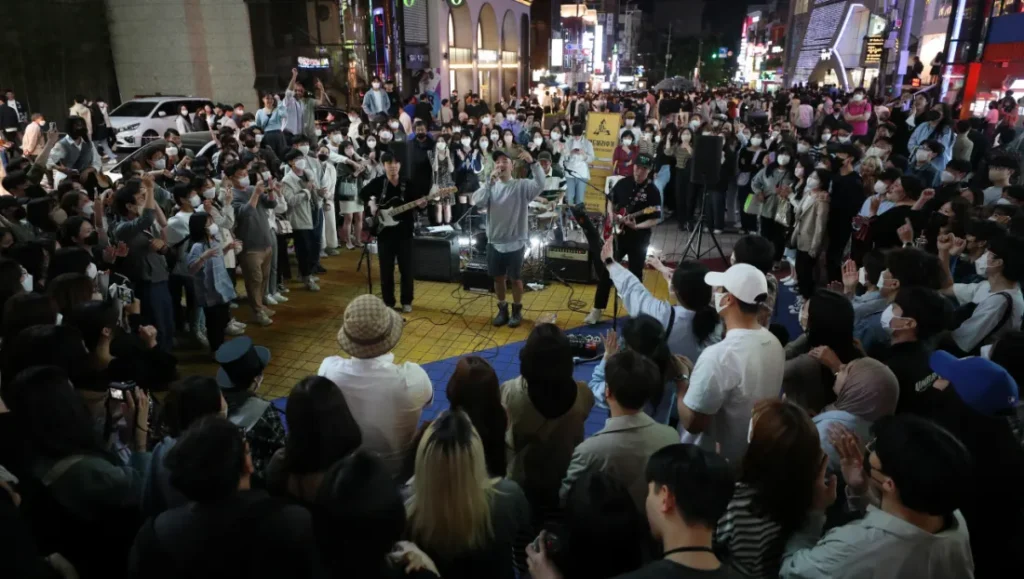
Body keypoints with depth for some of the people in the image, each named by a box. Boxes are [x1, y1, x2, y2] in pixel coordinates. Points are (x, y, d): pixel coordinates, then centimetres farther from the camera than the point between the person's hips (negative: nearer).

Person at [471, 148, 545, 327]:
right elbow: (477, 202, -13)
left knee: (515, 278, 7)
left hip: (515, 242, -3)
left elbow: (540, 185, -24)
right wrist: (490, 182, -22)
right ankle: (502, 309, 31)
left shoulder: (522, 186, -6)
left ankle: (517, 311, 26)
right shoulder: (491, 186, 3)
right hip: (494, 242, 3)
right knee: (498, 278, 14)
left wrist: (533, 162, -36)